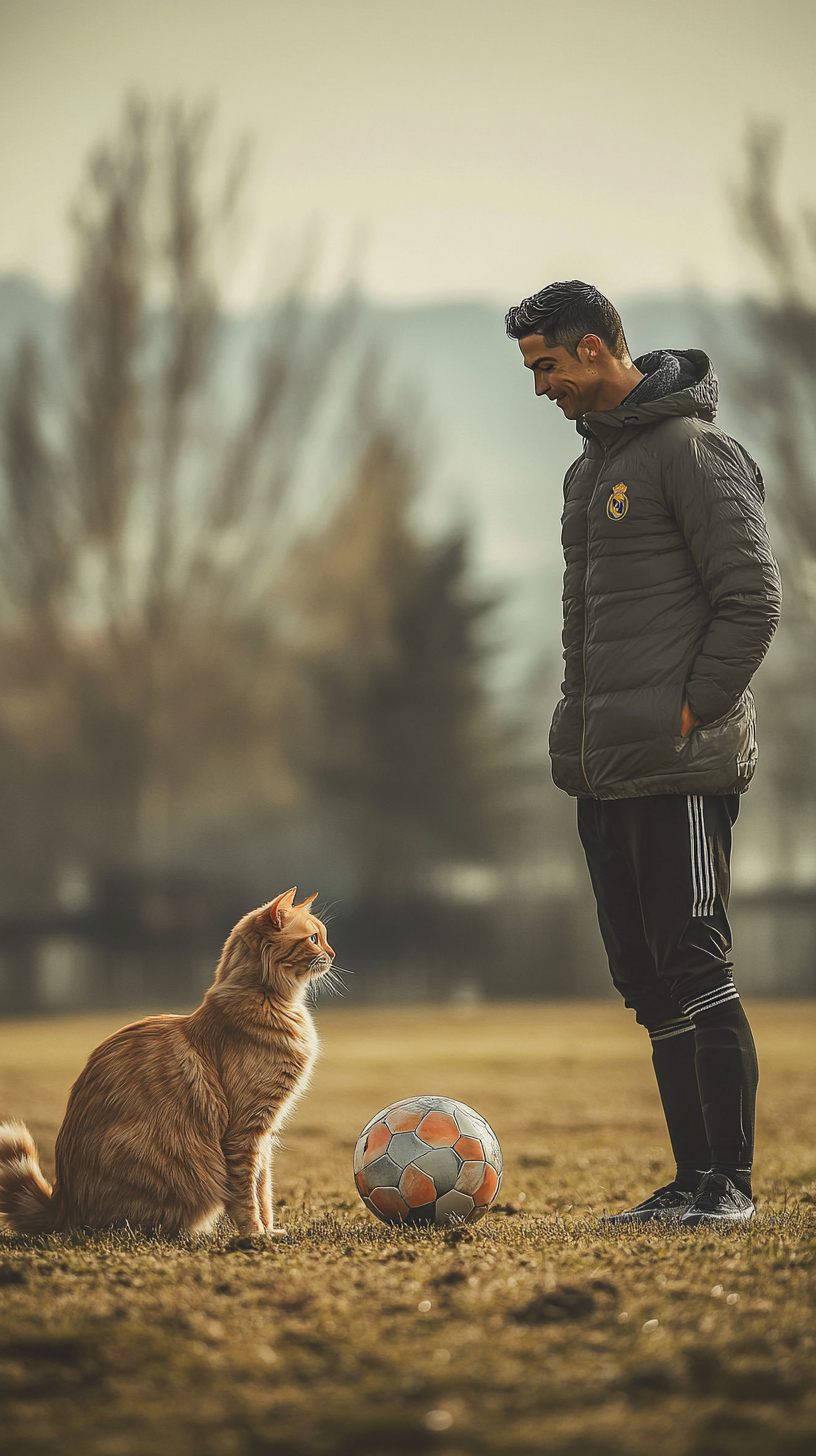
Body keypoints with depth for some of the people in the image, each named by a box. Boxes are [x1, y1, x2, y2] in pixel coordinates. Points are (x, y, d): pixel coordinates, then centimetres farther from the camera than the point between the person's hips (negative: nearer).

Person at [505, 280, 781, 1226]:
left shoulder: (692, 451, -8)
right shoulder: (590, 465, 19)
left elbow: (753, 599, -13)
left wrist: (689, 714, -15)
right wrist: (581, 730, 14)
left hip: (681, 767, -9)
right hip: (604, 772, 9)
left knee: (693, 967, -9)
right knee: (646, 977, 8)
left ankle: (730, 1182, -4)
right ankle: (693, 1178, 12)